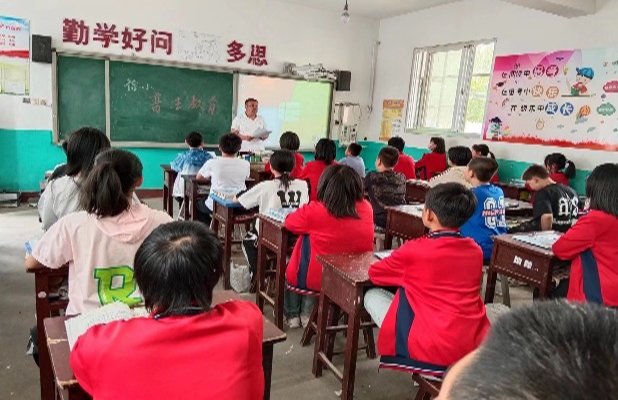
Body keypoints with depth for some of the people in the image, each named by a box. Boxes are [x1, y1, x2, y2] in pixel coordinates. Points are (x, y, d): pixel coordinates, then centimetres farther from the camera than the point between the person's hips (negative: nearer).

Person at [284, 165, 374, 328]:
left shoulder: (314, 211, -22)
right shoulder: (366, 208, -12)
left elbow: (289, 222, -5)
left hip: (319, 280, -4)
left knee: (292, 266, 28)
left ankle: (292, 316, 38)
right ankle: (307, 314, 37)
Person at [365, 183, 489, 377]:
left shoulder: (413, 250, -11)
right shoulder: (476, 251, 4)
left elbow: (374, 273, 6)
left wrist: (403, 273, 24)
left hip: (434, 351, -6)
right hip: (476, 347, 7)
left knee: (372, 296, 11)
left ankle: (428, 369, 12)